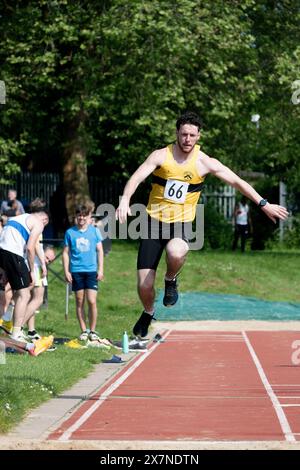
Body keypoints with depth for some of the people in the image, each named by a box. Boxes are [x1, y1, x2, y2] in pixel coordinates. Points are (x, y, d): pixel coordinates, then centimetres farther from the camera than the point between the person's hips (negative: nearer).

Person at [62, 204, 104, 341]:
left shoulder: (95, 231, 4)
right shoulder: (70, 232, 3)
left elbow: (100, 251, 8)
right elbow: (66, 253, 7)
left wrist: (100, 269, 3)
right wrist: (66, 271, 1)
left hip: (91, 271, -1)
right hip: (76, 271, 1)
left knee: (92, 301, -7)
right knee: (79, 302, 5)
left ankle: (92, 331, 4)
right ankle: (83, 331, 13)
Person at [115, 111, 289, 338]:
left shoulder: (205, 163, -3)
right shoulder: (161, 156, -6)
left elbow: (237, 181, 1)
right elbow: (136, 178, -18)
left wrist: (263, 204, -4)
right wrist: (125, 200, -38)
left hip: (181, 224, -1)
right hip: (154, 221, 1)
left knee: (176, 253, -39)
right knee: (144, 285, -3)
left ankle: (171, 280, -3)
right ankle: (148, 313, 32)